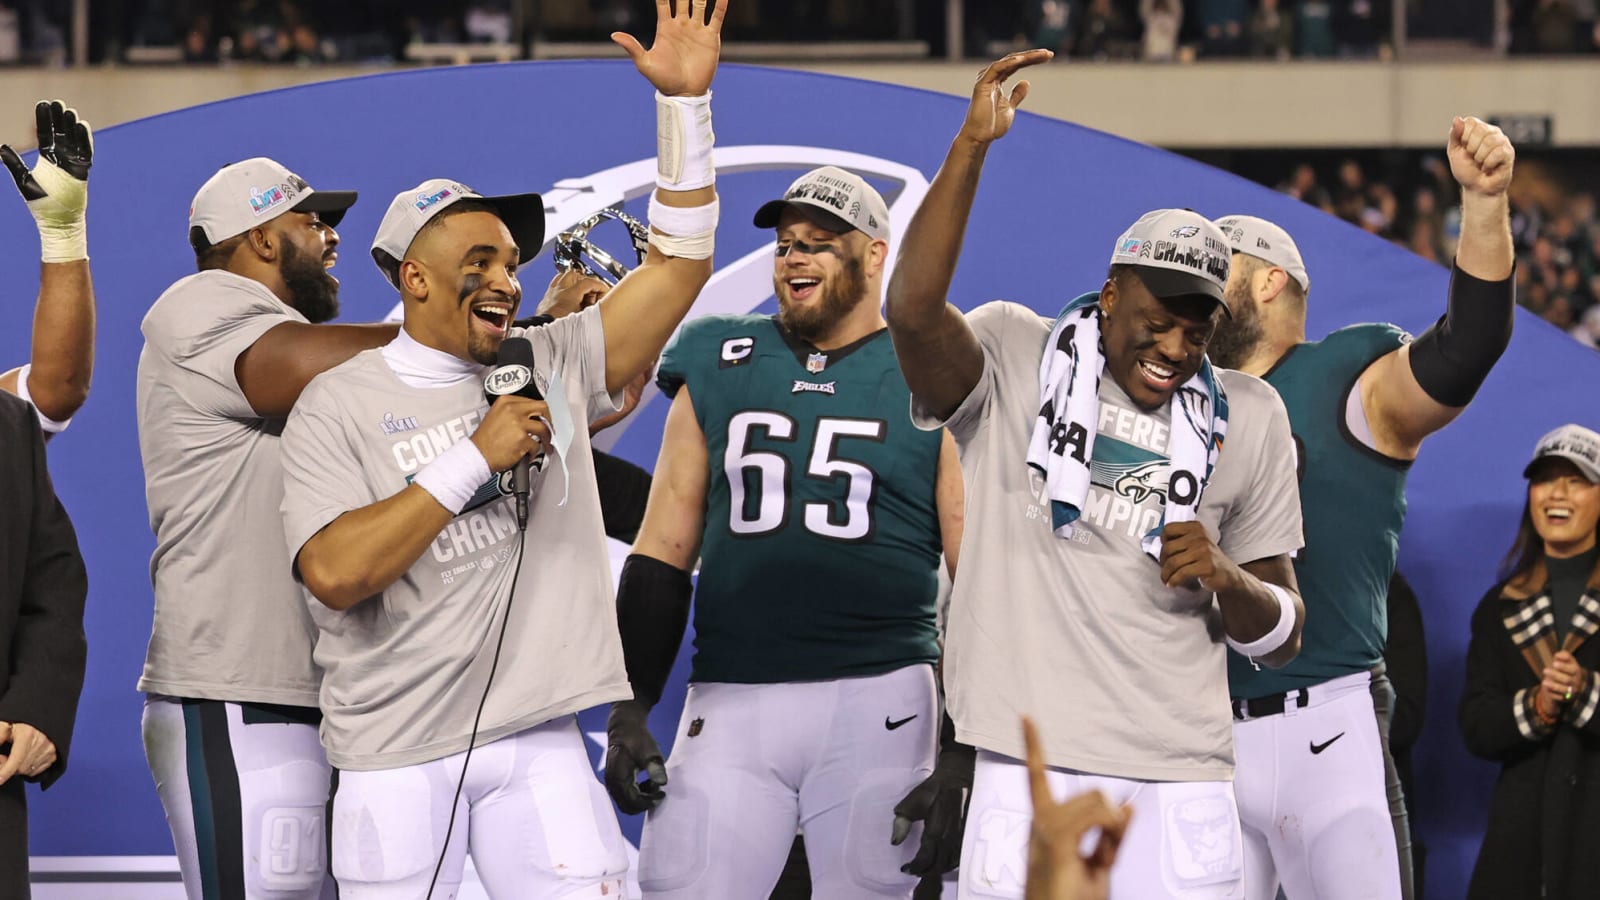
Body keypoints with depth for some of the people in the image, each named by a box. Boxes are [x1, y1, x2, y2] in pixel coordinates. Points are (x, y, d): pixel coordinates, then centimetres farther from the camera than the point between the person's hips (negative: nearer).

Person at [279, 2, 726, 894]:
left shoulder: (550, 368, 9)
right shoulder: (340, 407, -2)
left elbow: (678, 265, 7)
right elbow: (335, 574, -15)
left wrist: (685, 102, -2)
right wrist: (475, 457, -14)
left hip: (535, 740, 3)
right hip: (397, 753, -3)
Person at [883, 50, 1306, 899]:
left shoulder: (1247, 421, 13)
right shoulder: (1016, 361, 4)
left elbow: (1282, 638, 16)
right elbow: (914, 309, -19)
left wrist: (1227, 580, -6)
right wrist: (971, 147, -22)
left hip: (1181, 791, 3)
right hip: (1032, 772, -3)